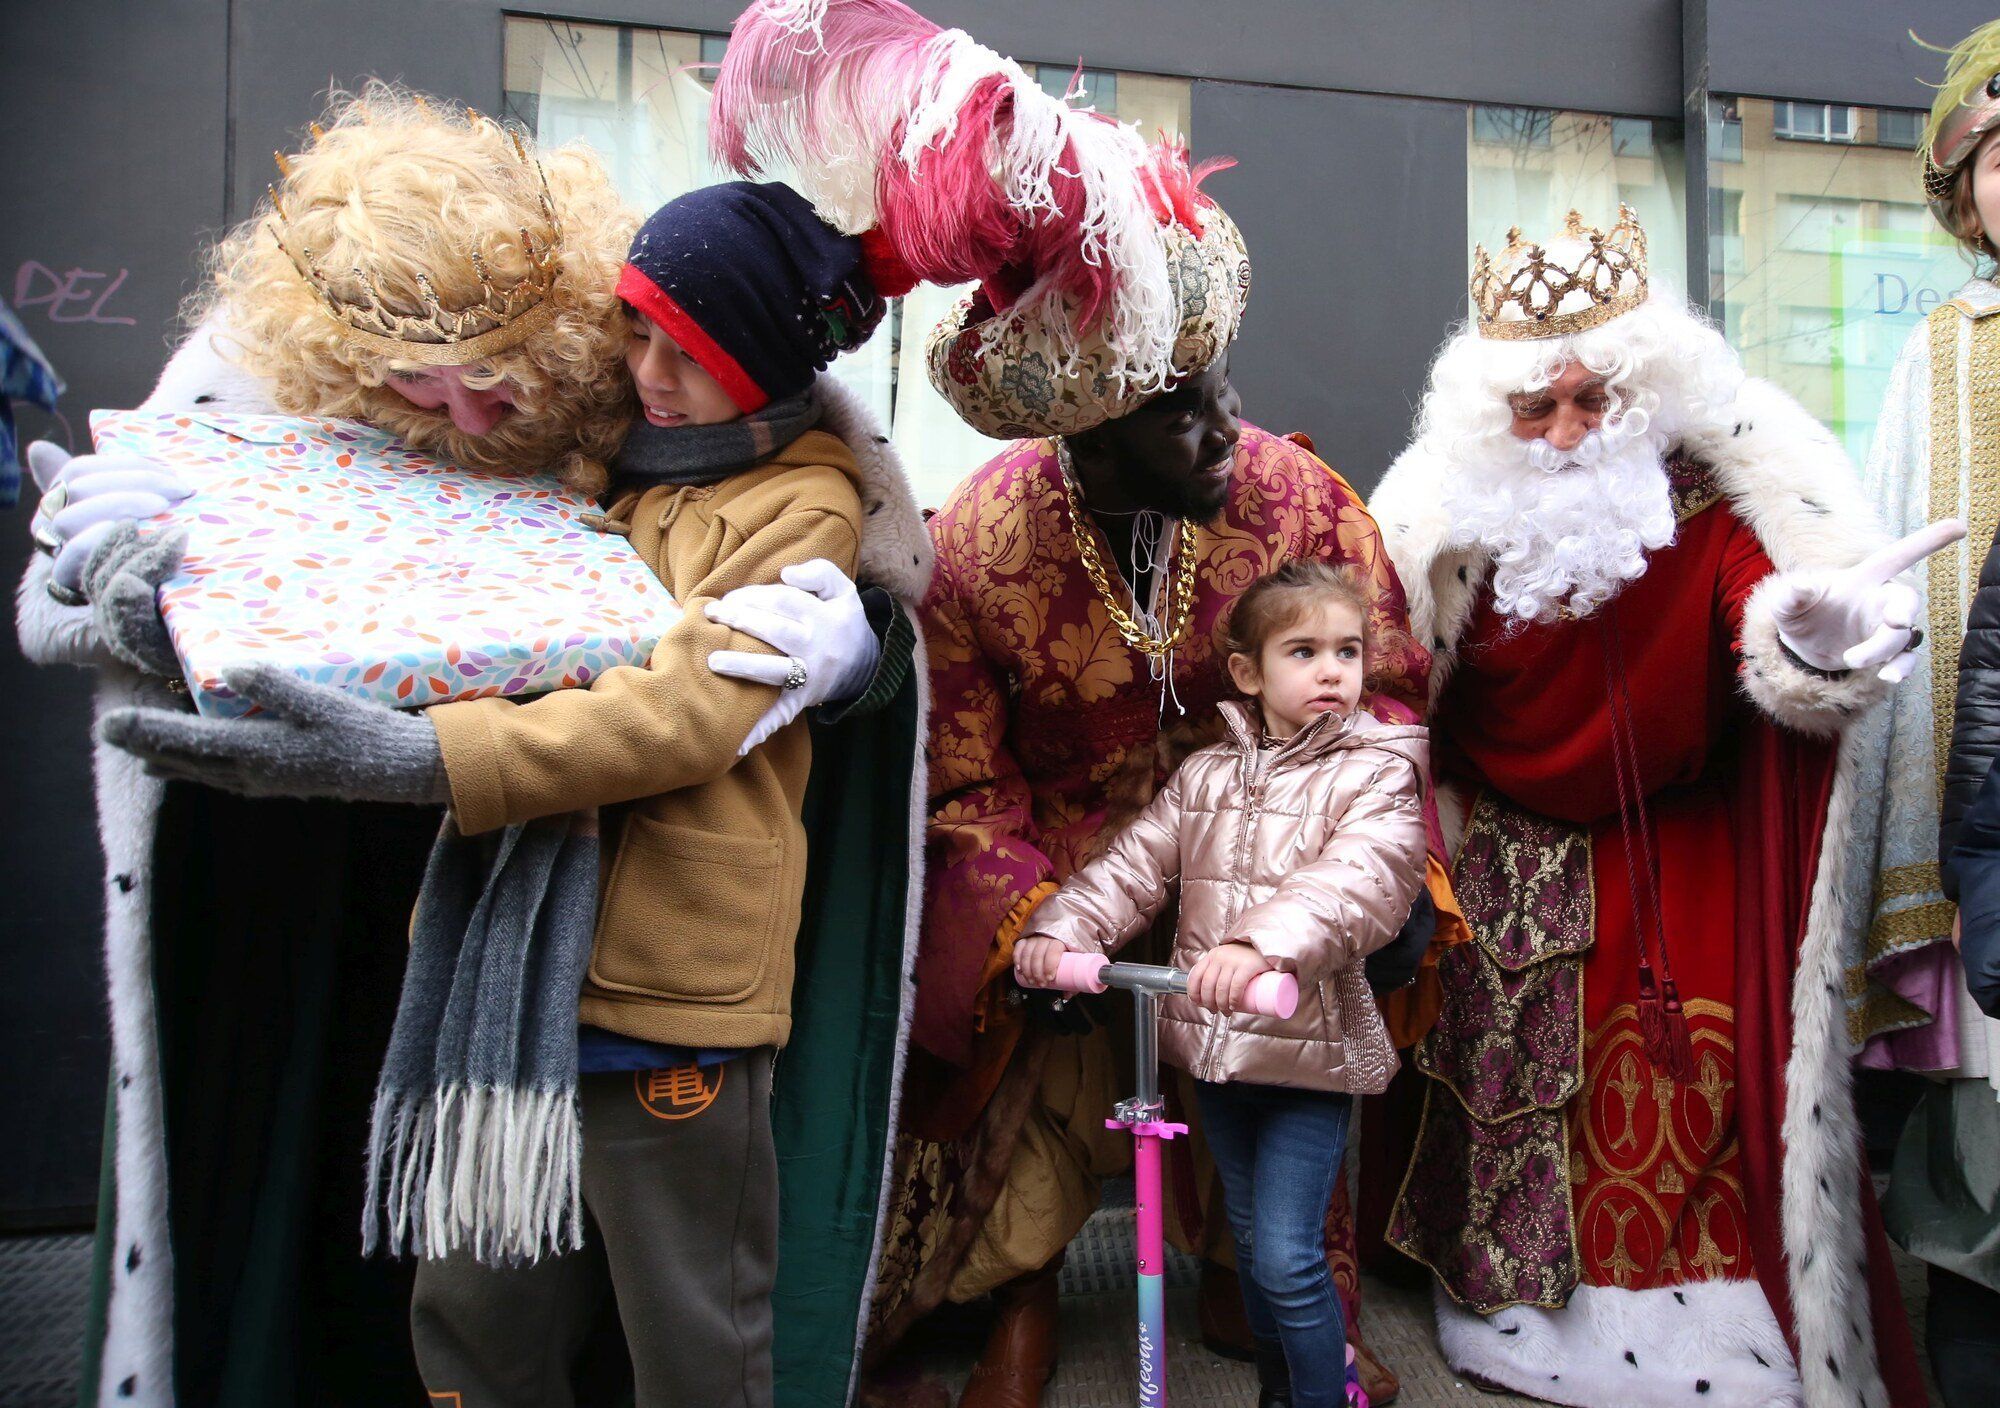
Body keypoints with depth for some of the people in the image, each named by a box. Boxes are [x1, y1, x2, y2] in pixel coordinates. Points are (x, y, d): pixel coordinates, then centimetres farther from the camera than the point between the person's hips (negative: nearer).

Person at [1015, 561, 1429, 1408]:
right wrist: (1061, 928, -15)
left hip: (1309, 1049, -5)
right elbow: (1132, 866, 4)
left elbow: (1356, 882, -27)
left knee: (1286, 1256, -7)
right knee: (1248, 1236, 20)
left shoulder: (1375, 775, -9)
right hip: (1213, 1045, 5)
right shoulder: (1204, 776, 7)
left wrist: (1261, 945, -44)